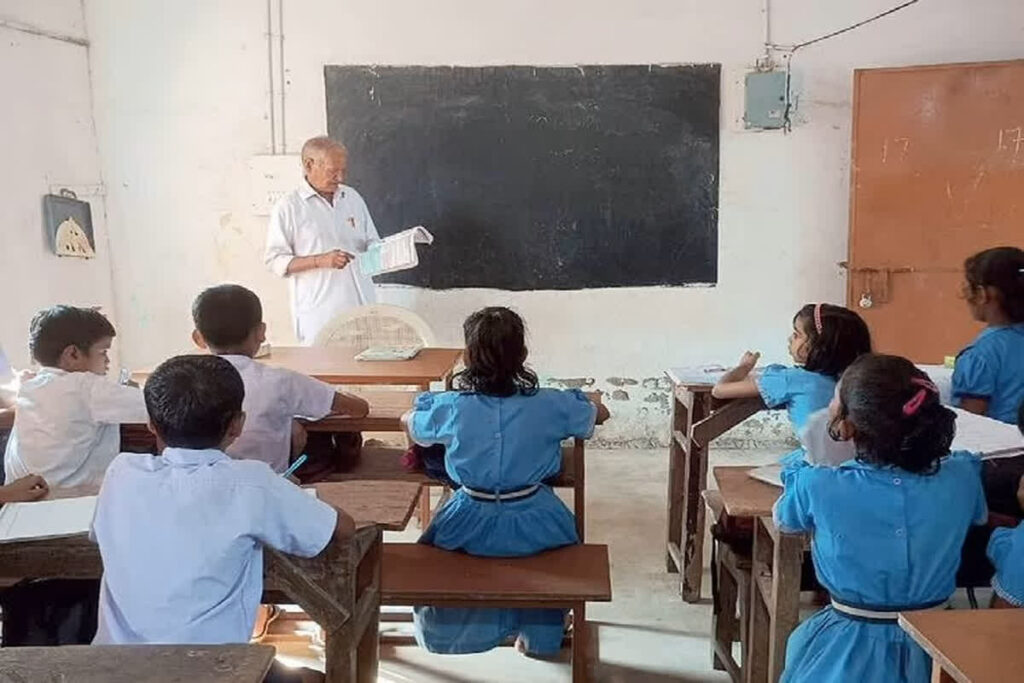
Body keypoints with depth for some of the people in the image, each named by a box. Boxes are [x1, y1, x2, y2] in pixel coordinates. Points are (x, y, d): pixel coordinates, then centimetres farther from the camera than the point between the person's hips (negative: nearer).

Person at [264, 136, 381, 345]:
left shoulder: (353, 198, 13)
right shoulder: (288, 207, -2)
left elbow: (372, 243, 20)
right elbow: (275, 260, -6)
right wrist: (321, 261, -17)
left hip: (362, 305, 4)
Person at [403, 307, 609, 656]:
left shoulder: (452, 406, -13)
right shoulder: (549, 405, -13)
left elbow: (407, 421, 8)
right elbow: (601, 414, 7)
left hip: (470, 530, 0)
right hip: (533, 530, 0)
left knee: (437, 536, 34)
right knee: (563, 530, 35)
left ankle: (444, 631, 53)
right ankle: (539, 635, 45)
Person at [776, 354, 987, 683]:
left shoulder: (818, 486, -22)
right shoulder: (962, 478, -13)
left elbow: (783, 521, 1)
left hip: (851, 653, -3)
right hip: (933, 647, 3)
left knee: (801, 638, 24)